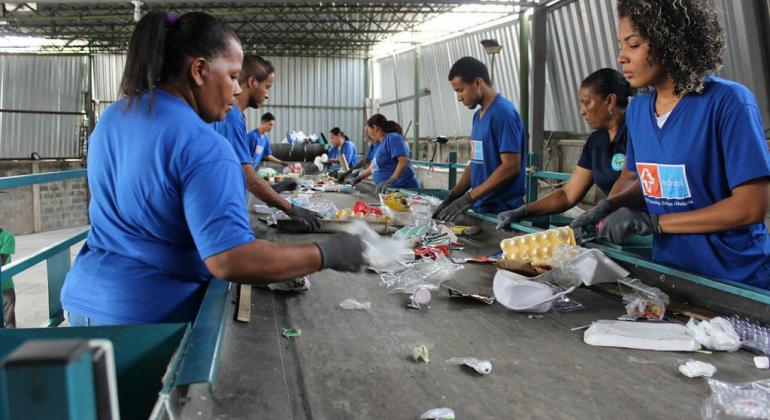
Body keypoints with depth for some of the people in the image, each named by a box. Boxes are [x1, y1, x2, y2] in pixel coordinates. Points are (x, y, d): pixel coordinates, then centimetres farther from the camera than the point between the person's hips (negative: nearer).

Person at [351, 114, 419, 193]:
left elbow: (404, 160, -22)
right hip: (390, 190, 8)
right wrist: (360, 177, 37)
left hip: (403, 188, -8)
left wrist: (391, 180, -31)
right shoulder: (380, 144, 18)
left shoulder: (393, 138, -8)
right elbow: (375, 166, 32)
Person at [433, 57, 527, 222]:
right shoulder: (478, 115, 12)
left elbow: (511, 166, -21)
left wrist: (469, 198, -22)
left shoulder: (504, 113, -15)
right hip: (481, 209, 8)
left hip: (503, 212, -8)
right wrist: (452, 197, 4)